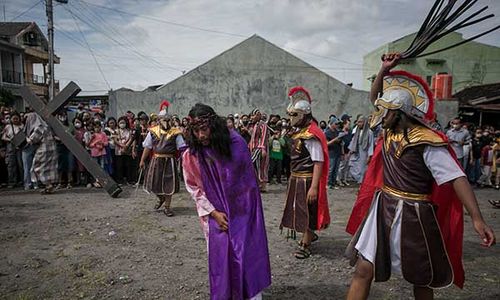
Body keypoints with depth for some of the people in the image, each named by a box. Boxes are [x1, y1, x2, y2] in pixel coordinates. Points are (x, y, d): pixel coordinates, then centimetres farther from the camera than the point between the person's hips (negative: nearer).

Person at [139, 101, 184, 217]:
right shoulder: (153, 131, 0)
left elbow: (181, 148, -5)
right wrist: (142, 160, 4)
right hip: (156, 160, 2)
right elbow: (147, 147, 5)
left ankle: (167, 207, 20)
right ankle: (161, 198, 40)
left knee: (168, 183, 4)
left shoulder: (175, 132, -4)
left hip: (170, 161, -1)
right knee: (154, 182, 8)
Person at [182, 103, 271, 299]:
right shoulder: (191, 155, -12)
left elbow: (249, 177, -2)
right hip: (216, 213, 0)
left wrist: (252, 206, 2)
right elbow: (194, 189, -3)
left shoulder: (236, 143, -14)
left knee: (248, 252, 3)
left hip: (242, 211, 0)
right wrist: (214, 213, -10)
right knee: (220, 256, 6)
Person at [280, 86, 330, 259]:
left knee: (307, 211, 5)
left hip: (306, 180, -9)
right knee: (299, 209, 21)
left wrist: (314, 187, -28)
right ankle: (310, 234, 43)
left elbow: (318, 162, -25)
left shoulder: (311, 135, -20)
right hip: (296, 178, 9)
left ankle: (305, 245, 20)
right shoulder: (299, 132, 9)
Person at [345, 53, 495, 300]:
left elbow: (457, 178, -21)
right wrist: (385, 69, 2)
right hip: (382, 207, 6)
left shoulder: (426, 142, -17)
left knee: (420, 280, 16)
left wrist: (477, 219, -29)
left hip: (412, 215, -6)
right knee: (363, 270, 2)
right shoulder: (391, 129, 3)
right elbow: (374, 97, 14)